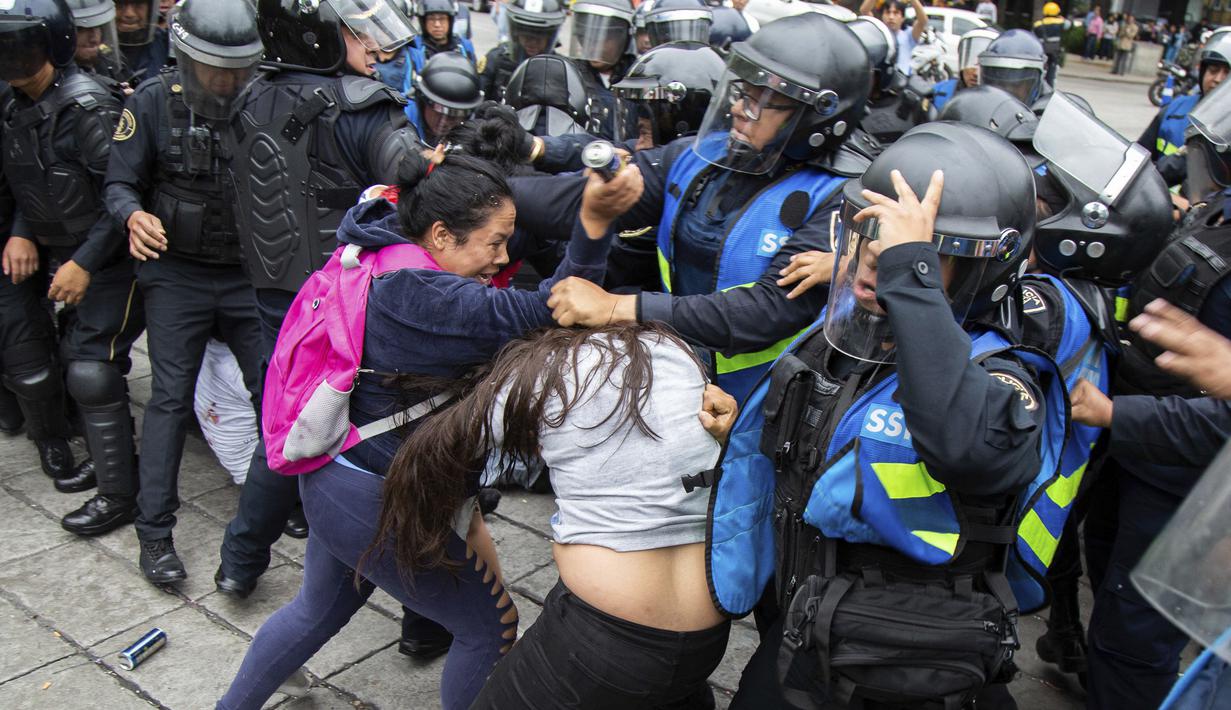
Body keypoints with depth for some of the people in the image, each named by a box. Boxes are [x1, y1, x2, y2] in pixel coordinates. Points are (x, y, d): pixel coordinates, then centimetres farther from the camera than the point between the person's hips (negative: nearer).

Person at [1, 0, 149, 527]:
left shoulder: (88, 107, -20)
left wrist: (84, 262, -22)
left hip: (111, 263, -9)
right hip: (69, 259, 9)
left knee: (93, 375, -7)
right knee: (77, 360, 17)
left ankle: (118, 496, 5)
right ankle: (107, 458, 35)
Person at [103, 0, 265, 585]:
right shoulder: (154, 102, -6)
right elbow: (120, 184, -2)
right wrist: (135, 216, -25)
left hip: (250, 274, 1)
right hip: (178, 273, -1)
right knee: (171, 397, -1)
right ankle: (154, 531, 7)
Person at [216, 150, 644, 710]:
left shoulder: (381, 258, 1)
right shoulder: (418, 294, -29)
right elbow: (540, 317, -35)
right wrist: (594, 221, -43)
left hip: (333, 481, 10)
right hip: (378, 508, -10)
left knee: (317, 611, 32)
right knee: (490, 627, 9)